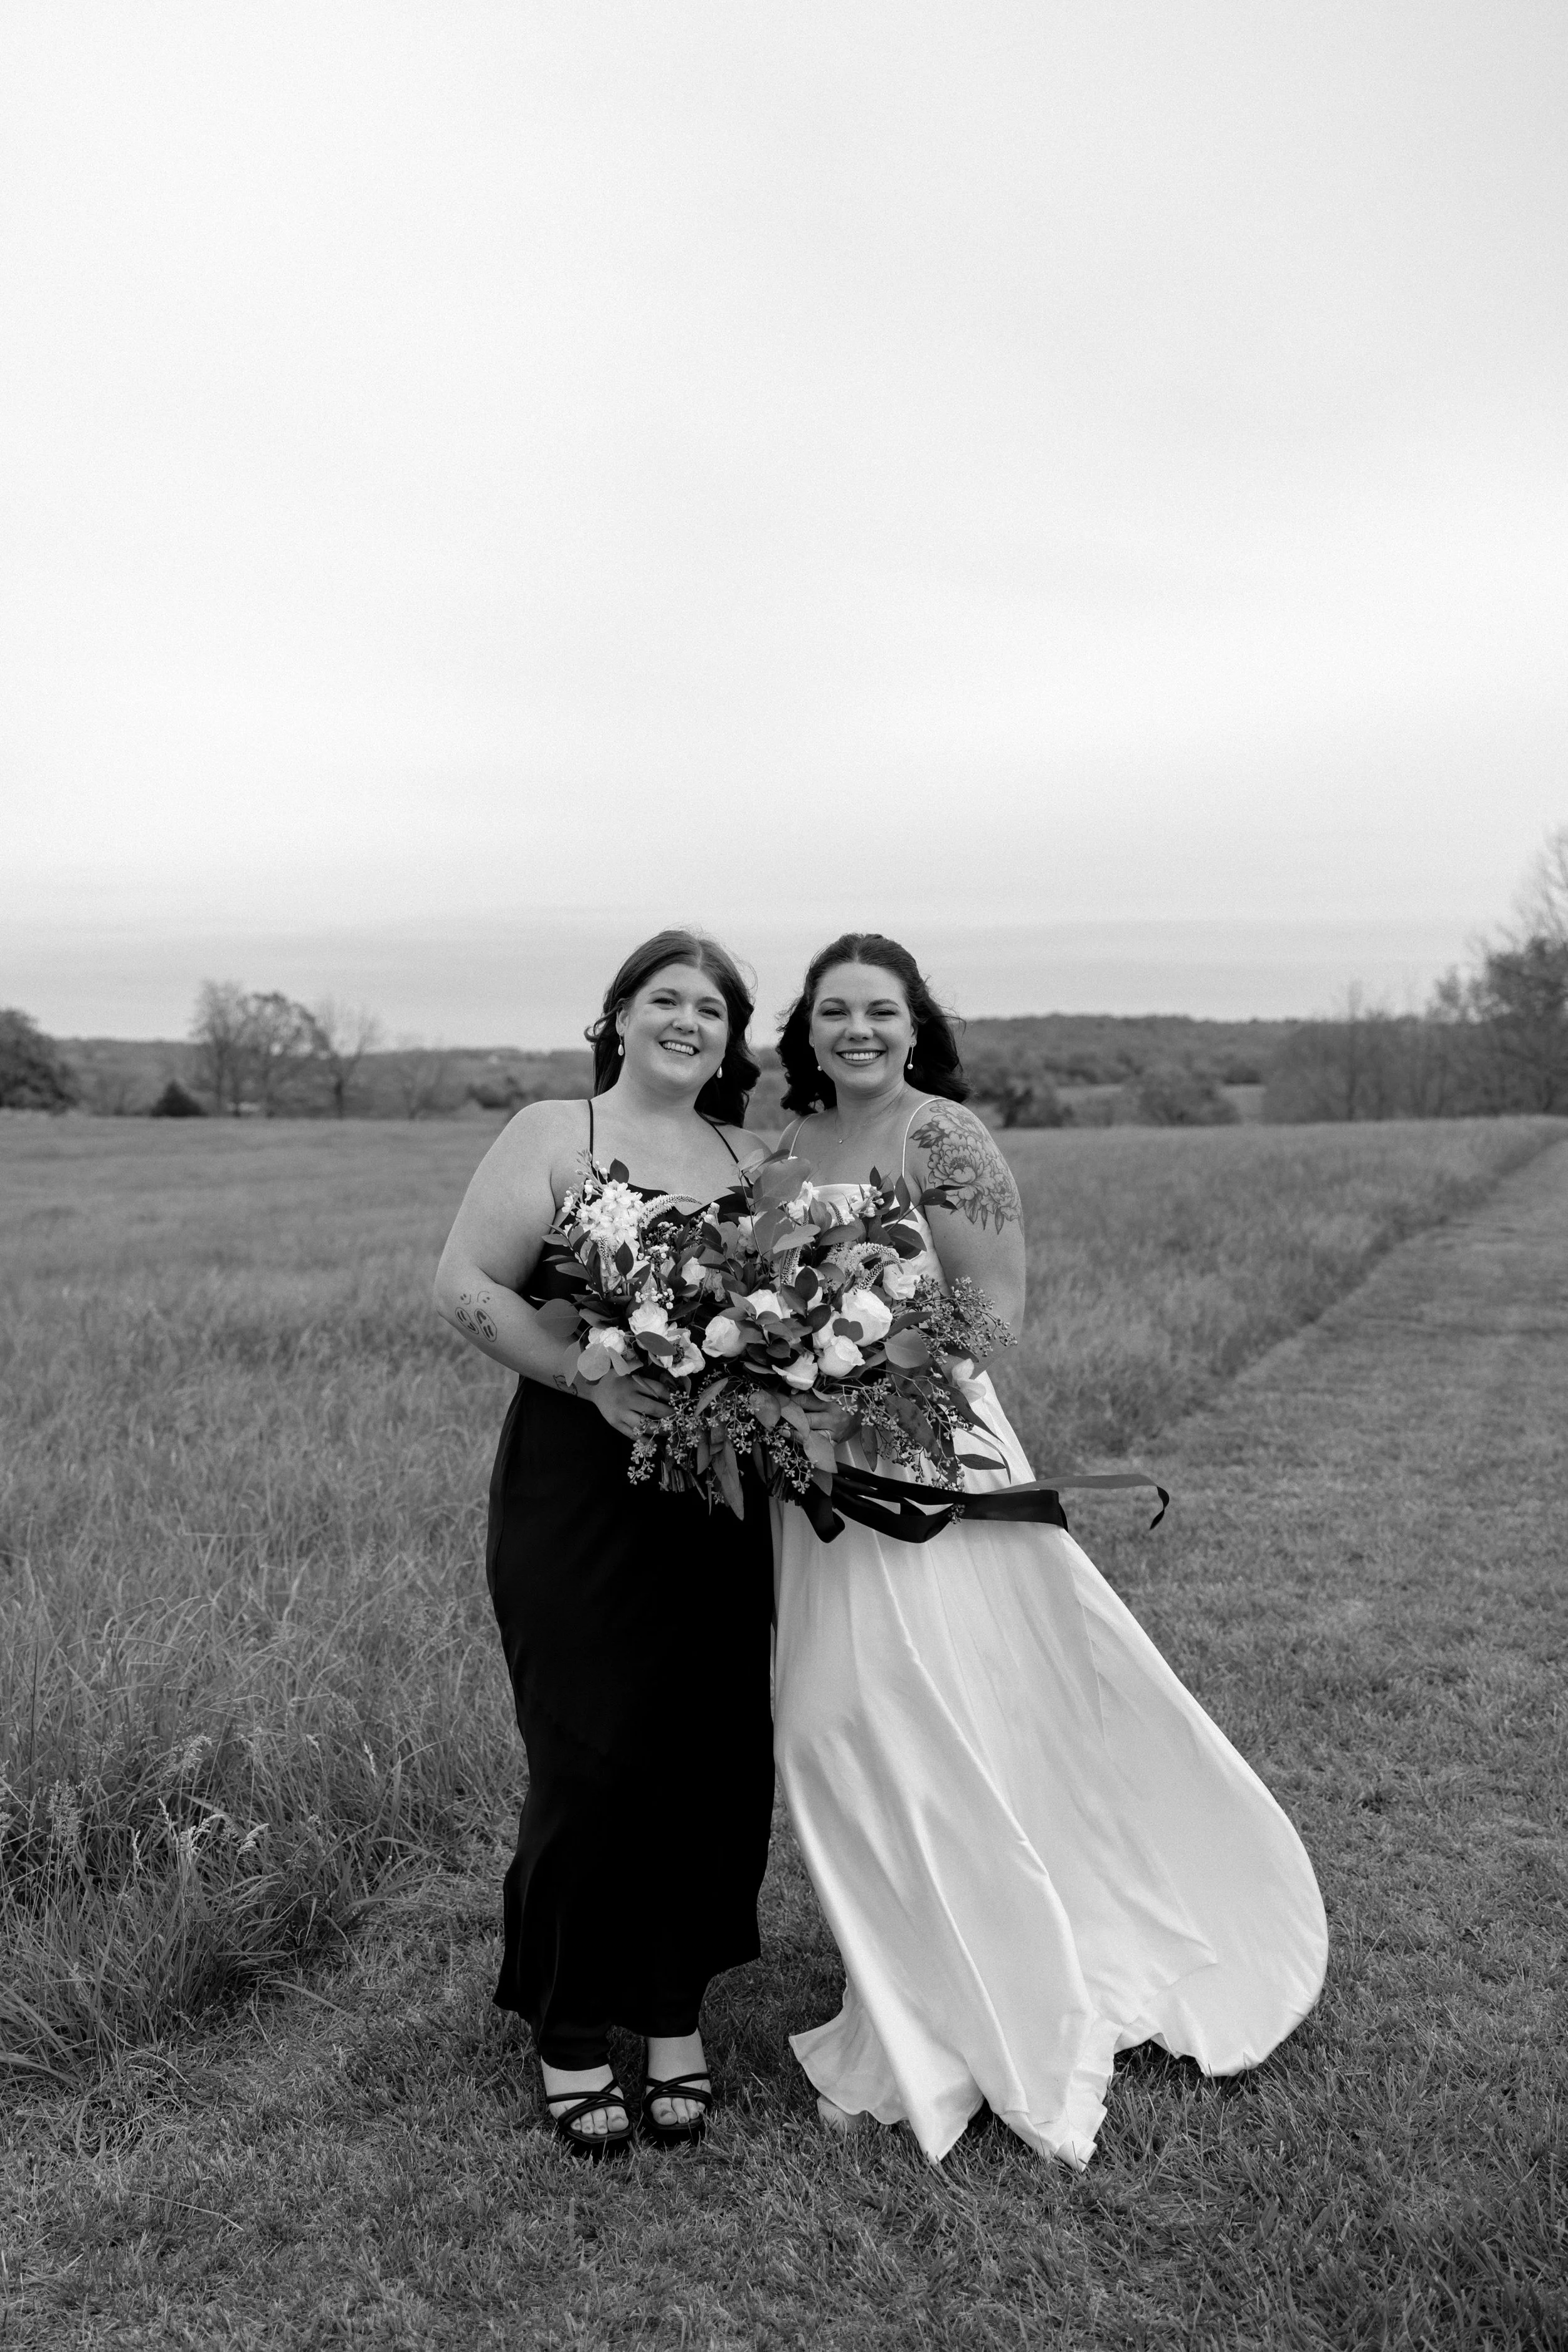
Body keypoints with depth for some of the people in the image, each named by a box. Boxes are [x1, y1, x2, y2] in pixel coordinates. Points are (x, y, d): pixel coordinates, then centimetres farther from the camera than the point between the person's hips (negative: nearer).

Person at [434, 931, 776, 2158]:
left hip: (719, 1492, 4)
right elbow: (468, 1287, -7)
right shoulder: (551, 1135, -1)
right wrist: (595, 1378, -16)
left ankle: (677, 2014, 25)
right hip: (577, 1490, -4)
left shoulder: (751, 1159, 12)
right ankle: (569, 2037, 18)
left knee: (717, 1754, 6)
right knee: (590, 1759, -2)